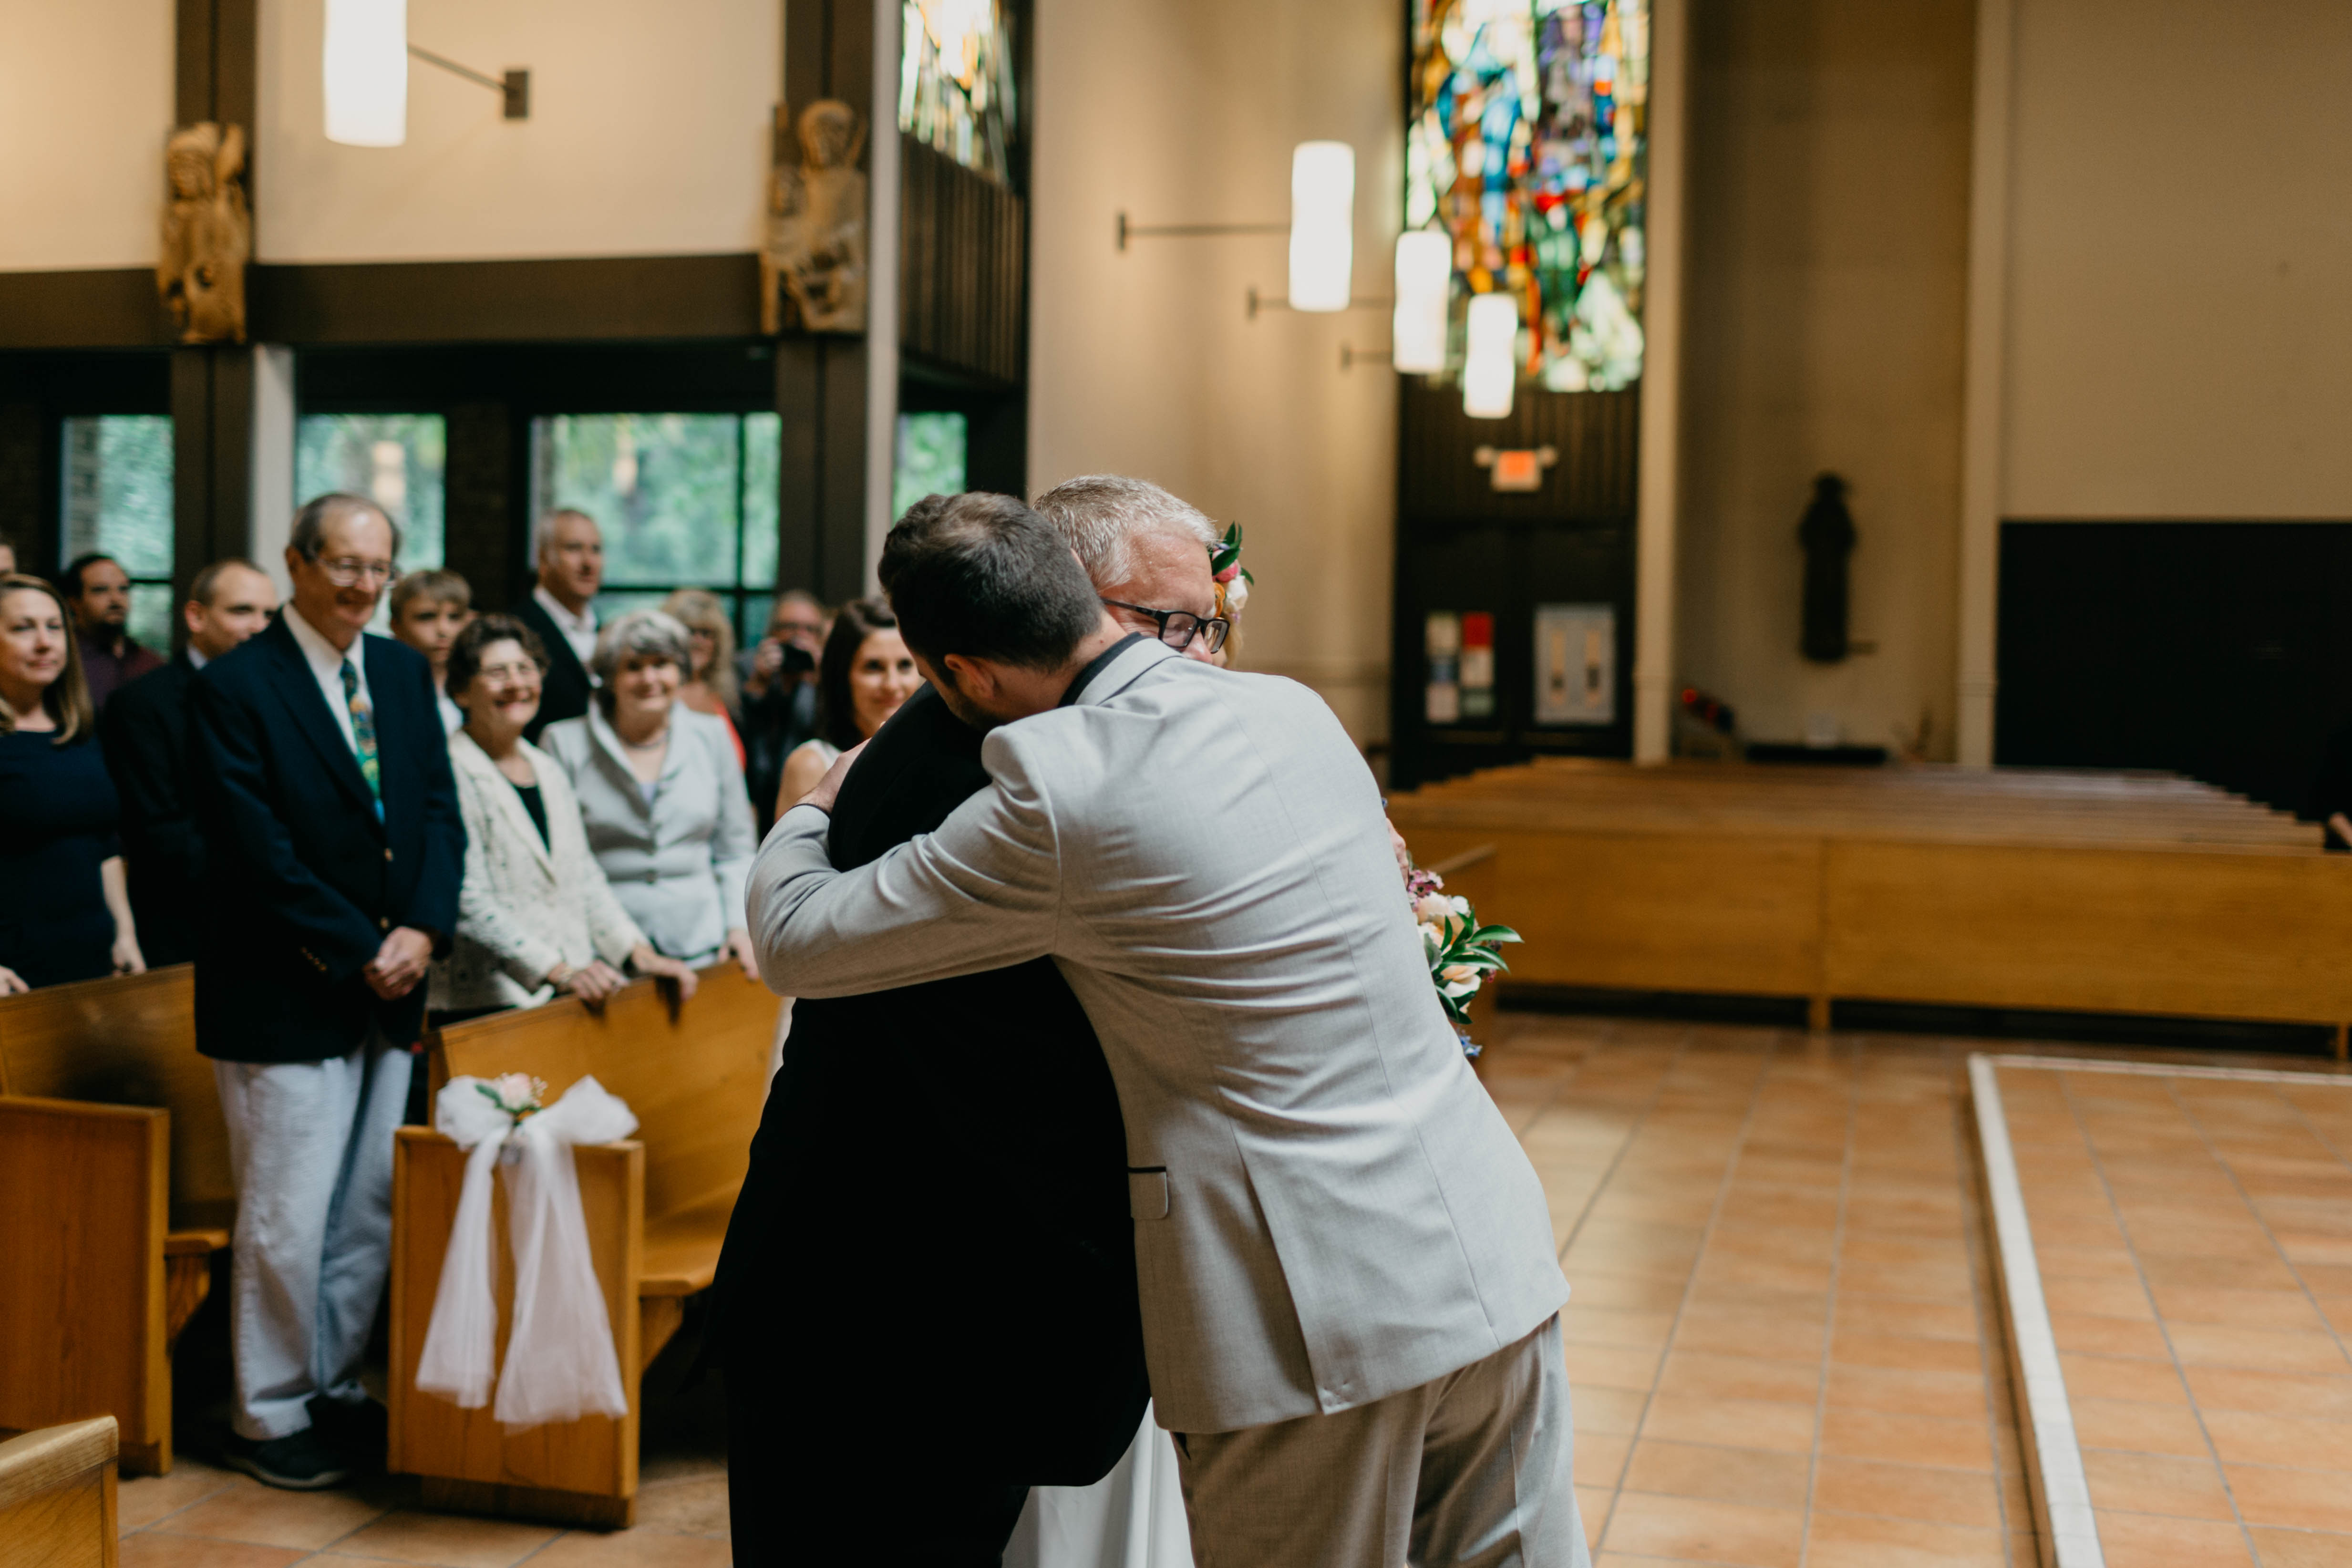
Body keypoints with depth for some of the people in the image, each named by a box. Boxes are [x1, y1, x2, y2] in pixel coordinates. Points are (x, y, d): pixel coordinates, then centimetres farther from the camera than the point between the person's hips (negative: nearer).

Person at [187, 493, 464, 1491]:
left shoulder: (404, 672, 10)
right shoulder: (235, 688, -10)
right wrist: (357, 951, -14)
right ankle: (269, 1418, 16)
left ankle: (333, 1389, 27)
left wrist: (424, 930, -8)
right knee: (285, 1219, 1)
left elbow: (439, 809, 7)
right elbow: (259, 852, -15)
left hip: (387, 992, 6)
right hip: (284, 997, -6)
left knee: (370, 1212, 13)